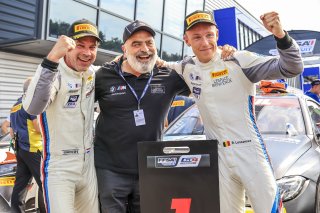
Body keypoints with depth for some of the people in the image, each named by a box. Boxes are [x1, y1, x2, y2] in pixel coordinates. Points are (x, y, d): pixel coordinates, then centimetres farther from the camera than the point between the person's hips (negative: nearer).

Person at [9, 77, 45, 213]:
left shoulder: (15, 106, 19)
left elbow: (12, 133, 23)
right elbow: (40, 128, -15)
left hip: (20, 149, 9)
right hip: (33, 149, -9)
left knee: (21, 182, 9)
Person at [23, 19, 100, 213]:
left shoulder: (94, 73, 4)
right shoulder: (55, 73, -17)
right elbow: (33, 108, -37)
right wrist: (52, 58, -46)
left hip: (89, 165, 7)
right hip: (59, 167, -6)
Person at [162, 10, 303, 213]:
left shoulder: (238, 60, -12)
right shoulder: (187, 68, 4)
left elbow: (292, 68, -16)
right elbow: (167, 67, 28)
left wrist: (281, 35, -33)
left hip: (249, 152, -4)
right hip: (217, 158, 4)